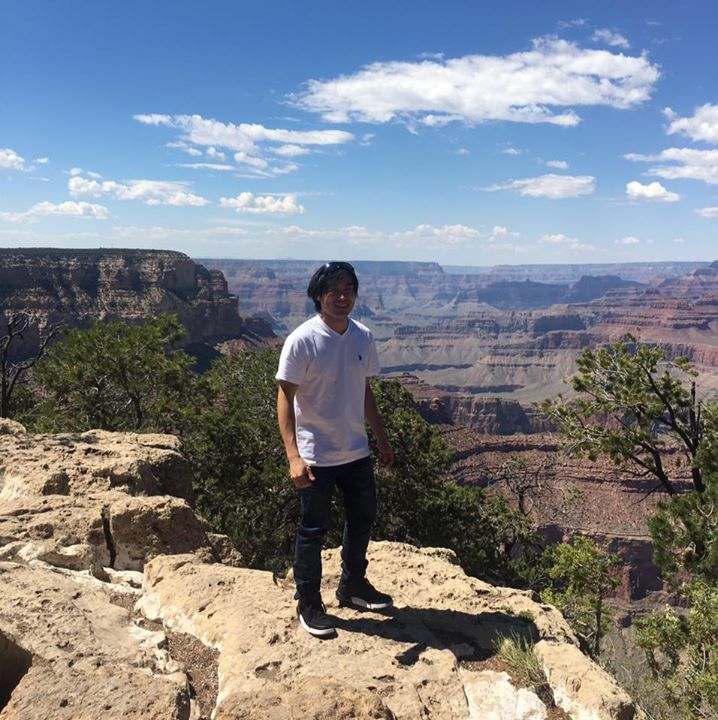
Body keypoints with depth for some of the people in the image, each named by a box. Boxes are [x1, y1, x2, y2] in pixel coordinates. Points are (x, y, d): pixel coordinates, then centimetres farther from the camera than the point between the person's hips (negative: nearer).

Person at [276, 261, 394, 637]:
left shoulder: (363, 337, 0)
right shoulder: (302, 340, -17)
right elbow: (285, 398, -16)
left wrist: (381, 438, 15)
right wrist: (293, 456, -24)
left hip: (357, 452, 6)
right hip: (316, 455, -6)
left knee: (362, 519, 20)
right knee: (313, 530, 9)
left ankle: (352, 586, 43)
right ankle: (308, 603, 29)